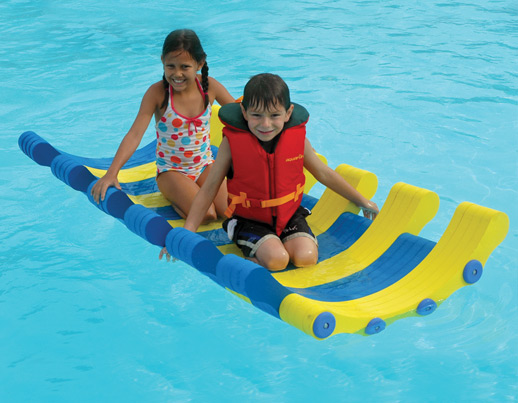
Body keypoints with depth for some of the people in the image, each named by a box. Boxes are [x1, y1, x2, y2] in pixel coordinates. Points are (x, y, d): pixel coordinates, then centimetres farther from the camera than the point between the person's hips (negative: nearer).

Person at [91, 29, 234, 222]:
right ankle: (172, 196, 4)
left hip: (205, 165, 4)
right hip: (171, 170, -4)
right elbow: (135, 134, -20)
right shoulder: (158, 92, -15)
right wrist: (111, 173, -28)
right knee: (205, 215, -26)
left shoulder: (209, 86, -6)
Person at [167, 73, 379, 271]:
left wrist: (363, 202, 15)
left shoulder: (297, 138, -7)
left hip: (289, 215, 3)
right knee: (276, 260, -27)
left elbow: (325, 174, 8)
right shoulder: (232, 142, -15)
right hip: (250, 220, -3)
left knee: (306, 258, -21)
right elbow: (208, 189, -9)